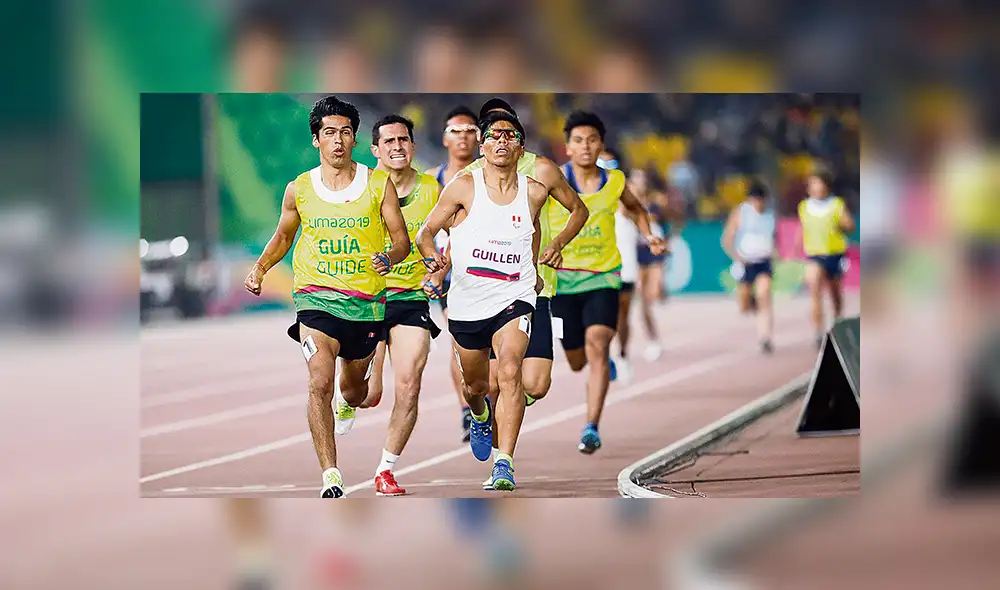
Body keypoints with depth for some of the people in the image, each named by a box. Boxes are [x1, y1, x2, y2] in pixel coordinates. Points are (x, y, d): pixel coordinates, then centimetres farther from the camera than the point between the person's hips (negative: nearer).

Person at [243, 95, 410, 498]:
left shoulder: (379, 184, -1)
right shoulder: (299, 190, 2)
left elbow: (401, 237, 1)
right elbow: (283, 237, 18)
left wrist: (391, 258, -22)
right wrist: (260, 267, 1)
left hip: (366, 300, 1)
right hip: (316, 298, -1)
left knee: (354, 390, 18)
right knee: (320, 382, -22)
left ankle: (347, 407, 59)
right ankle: (330, 478, -25)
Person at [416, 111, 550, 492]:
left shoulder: (534, 192, 0)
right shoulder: (465, 187, -6)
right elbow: (426, 232, 0)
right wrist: (433, 258, -20)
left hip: (513, 298, -1)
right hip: (467, 301, 1)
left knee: (510, 371, -24)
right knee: (475, 385, 17)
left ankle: (504, 464, -25)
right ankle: (480, 418, 55)